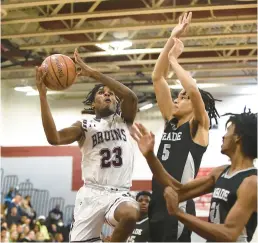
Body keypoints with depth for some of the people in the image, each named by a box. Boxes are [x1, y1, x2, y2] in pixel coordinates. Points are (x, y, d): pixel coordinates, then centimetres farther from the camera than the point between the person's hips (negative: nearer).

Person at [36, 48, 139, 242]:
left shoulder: (124, 120, 13)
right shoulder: (85, 127, 10)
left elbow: (131, 97, -9)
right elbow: (54, 138, -9)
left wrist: (93, 72, -14)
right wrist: (43, 95, -14)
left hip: (120, 193, 0)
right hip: (92, 193, 0)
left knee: (131, 214, -35)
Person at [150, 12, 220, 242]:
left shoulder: (199, 126, -2)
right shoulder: (171, 121, 14)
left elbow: (194, 90, -22)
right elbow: (157, 78, 9)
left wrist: (174, 60, -9)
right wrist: (172, 39, 4)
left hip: (179, 206, -7)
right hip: (158, 203, 7)